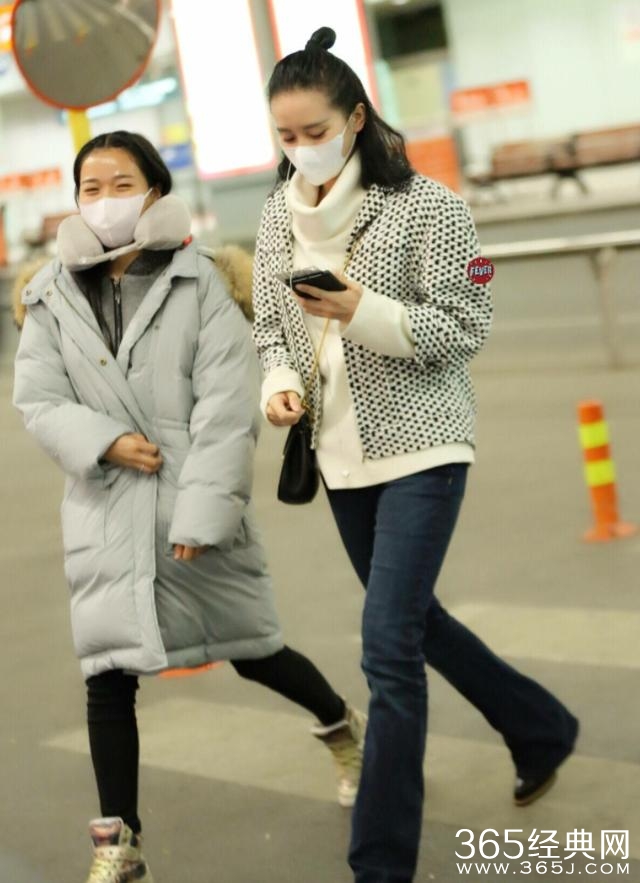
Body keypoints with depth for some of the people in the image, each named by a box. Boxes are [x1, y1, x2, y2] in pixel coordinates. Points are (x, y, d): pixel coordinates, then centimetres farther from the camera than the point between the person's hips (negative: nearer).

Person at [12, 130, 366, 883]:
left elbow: (226, 407, -12)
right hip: (107, 510, 2)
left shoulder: (198, 283, -6)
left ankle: (345, 728, 42)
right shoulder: (53, 297, 2)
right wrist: (104, 442, -18)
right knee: (108, 673, -1)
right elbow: (38, 399, 0)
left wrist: (204, 509, -19)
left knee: (253, 652, 12)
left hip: (194, 504, -2)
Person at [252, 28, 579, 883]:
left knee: (389, 645, -12)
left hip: (420, 446, -7)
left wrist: (364, 312, -24)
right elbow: (269, 324, 12)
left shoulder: (424, 205, -12)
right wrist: (280, 381, -9)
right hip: (341, 455, 7)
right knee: (411, 619, 20)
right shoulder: (279, 216, 6)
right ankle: (540, 728, 44)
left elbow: (466, 326, -11)